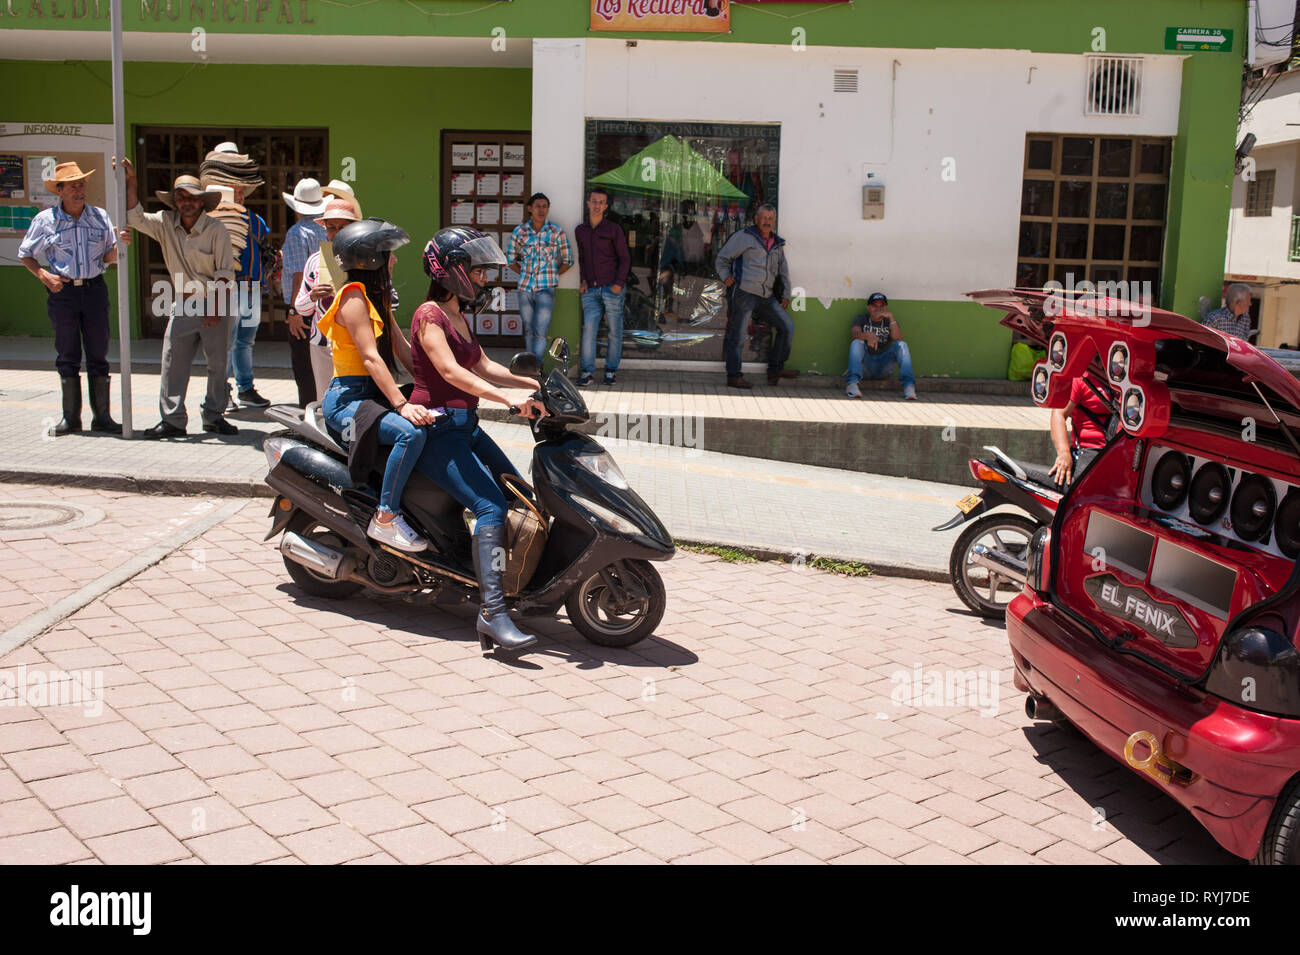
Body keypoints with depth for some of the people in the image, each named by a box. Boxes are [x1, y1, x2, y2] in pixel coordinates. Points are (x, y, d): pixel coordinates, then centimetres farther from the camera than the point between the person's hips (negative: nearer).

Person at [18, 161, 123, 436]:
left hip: (95, 289, 2)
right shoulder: (45, 219, 1)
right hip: (63, 291, -1)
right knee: (67, 357, 3)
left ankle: (101, 416, 8)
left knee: (98, 355, 2)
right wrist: (44, 276, -7)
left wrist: (116, 247, -15)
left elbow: (109, 257, 7)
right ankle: (71, 418, 10)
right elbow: (25, 254, 9)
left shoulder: (100, 216, 7)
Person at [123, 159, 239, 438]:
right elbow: (135, 218, 2)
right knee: (173, 361, -4)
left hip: (215, 302, -3)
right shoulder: (166, 223, 3)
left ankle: (214, 416, 14)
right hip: (183, 303, 3)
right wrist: (130, 181, -7)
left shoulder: (215, 229, -8)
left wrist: (215, 308, -16)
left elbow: (225, 273, -9)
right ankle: (172, 420, 0)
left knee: (217, 362, 1)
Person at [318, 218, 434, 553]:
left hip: (374, 395, 10)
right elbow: (370, 357, -22)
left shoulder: (377, 298, 17)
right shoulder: (354, 296, -12)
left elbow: (403, 349, 11)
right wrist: (401, 404, -30)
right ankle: (385, 519, -23)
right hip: (347, 399, -10)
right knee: (411, 432, -31)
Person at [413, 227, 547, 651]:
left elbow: (483, 367, 21)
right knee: (491, 505, -24)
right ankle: (491, 611, -28)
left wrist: (534, 384, 7)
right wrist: (509, 399, -35)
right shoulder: (430, 314, -10)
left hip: (465, 425, 10)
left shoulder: (460, 316, 19)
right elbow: (450, 371, -24)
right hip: (437, 429, -10)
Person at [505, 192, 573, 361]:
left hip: (546, 289, -3)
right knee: (529, 331, 11)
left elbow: (568, 260, 7)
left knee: (540, 333, -10)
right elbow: (510, 258, 15)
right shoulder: (520, 231, 4)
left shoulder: (556, 232, -1)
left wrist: (550, 276, 3)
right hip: (525, 289, 3)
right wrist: (525, 274, 7)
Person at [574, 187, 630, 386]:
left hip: (612, 288, -3)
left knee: (615, 331, 2)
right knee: (588, 328, -8)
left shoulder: (613, 229, 0)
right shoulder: (580, 231, 12)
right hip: (591, 290, 3)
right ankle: (587, 371, -7)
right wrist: (584, 280, 8)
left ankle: (611, 370, 11)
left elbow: (625, 258, 1)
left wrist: (619, 284, -9)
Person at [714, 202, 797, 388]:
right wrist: (726, 277, -7)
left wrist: (786, 295, 18)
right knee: (738, 335, -6)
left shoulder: (777, 244, 21)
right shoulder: (744, 237, 4)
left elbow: (783, 271, 27)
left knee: (787, 326, 0)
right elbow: (722, 259, 8)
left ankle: (775, 369, 8)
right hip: (745, 293, -6)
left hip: (767, 297, 6)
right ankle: (733, 376, 1)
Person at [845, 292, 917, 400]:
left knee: (901, 345, -20)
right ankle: (852, 383, -44)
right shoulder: (861, 319, 11)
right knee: (856, 342, -27)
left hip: (884, 367, 1)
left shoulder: (889, 322, 15)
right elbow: (855, 333, -14)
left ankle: (908, 386, -35)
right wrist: (868, 336, -36)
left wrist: (891, 317, -14)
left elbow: (898, 338, -7)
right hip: (865, 365, -1)